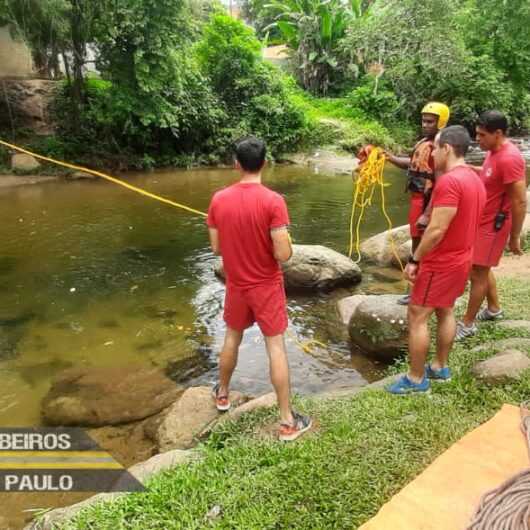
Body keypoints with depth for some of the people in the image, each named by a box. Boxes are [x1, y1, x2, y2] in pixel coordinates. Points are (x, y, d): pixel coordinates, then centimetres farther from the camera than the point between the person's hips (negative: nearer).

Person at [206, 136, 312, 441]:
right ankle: (288, 421, 12)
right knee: (276, 347, 3)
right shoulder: (273, 201, -20)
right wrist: (288, 243, 0)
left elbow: (216, 248, 1)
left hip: (236, 285, 4)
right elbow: (283, 254, -22)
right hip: (267, 286, -4)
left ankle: (223, 394, 43)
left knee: (232, 338, 24)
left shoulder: (219, 200, -6)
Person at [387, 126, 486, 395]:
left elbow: (437, 230, -27)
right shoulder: (474, 178, 8)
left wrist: (415, 260, -19)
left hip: (441, 261, -10)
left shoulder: (449, 181, -24)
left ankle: (416, 378, 10)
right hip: (461, 258, 10)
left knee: (417, 316, 0)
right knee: (445, 311, 20)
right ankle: (440, 367, 32)